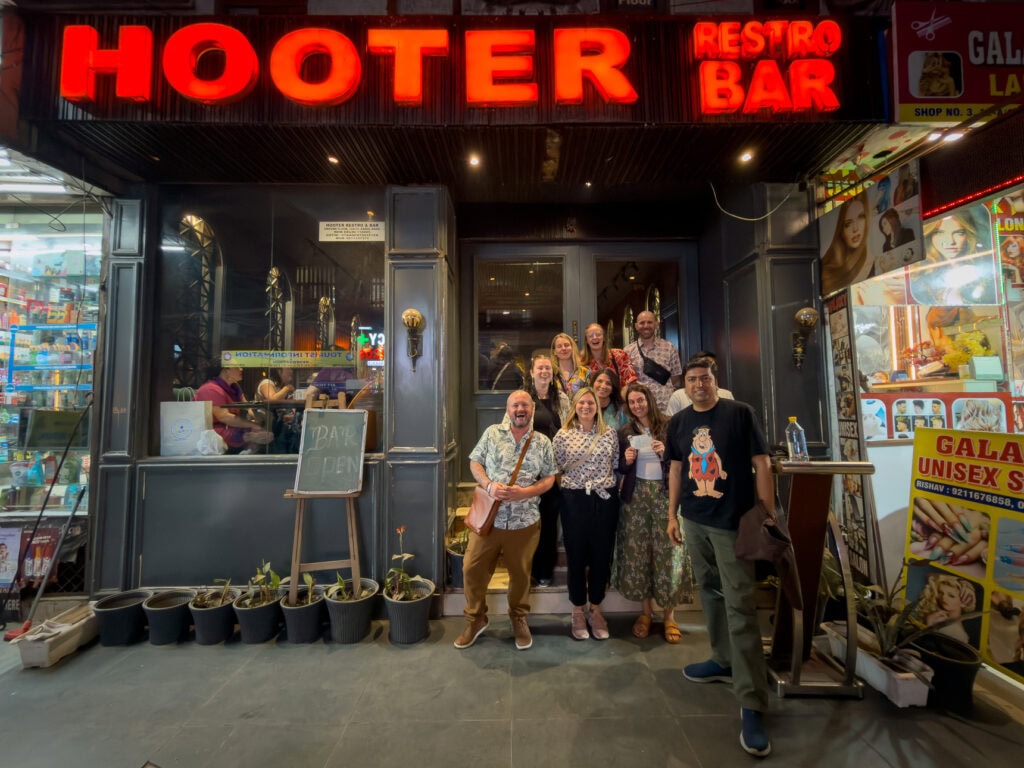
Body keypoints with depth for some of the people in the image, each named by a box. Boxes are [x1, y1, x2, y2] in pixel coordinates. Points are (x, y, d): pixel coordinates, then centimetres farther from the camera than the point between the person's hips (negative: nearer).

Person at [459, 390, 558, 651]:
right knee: (473, 569, 7)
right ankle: (475, 619, 31)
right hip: (488, 517, 1)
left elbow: (549, 479, 2)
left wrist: (525, 492, -15)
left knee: (520, 573, 14)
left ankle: (519, 619, 40)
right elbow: (475, 462, 3)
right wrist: (489, 485, -15)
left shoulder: (542, 442, 0)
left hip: (524, 522, 0)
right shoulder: (492, 433, 0)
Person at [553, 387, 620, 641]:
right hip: (575, 500, -1)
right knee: (576, 555, 8)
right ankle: (578, 612, 27)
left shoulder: (609, 433, 3)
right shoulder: (563, 435, -2)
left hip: (605, 499, 2)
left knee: (602, 554, 10)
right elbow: (556, 468, 3)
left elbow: (617, 465, 8)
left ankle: (596, 610, 30)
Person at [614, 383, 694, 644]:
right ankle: (645, 611, 20)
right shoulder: (625, 432, 7)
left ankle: (669, 614, 15)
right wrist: (626, 461, -9)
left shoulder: (669, 426, 0)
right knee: (637, 551, 4)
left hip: (665, 494, -2)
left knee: (668, 551, -1)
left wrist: (667, 453, -18)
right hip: (636, 496, 2)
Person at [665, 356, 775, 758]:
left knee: (740, 608, -4)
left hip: (733, 522, -5)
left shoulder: (740, 413, -7)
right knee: (710, 592, 18)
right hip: (694, 521, 5)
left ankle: (752, 704, 4)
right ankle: (723, 661, 37)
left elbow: (762, 464, -6)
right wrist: (672, 514, 10)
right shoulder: (678, 422, 5)